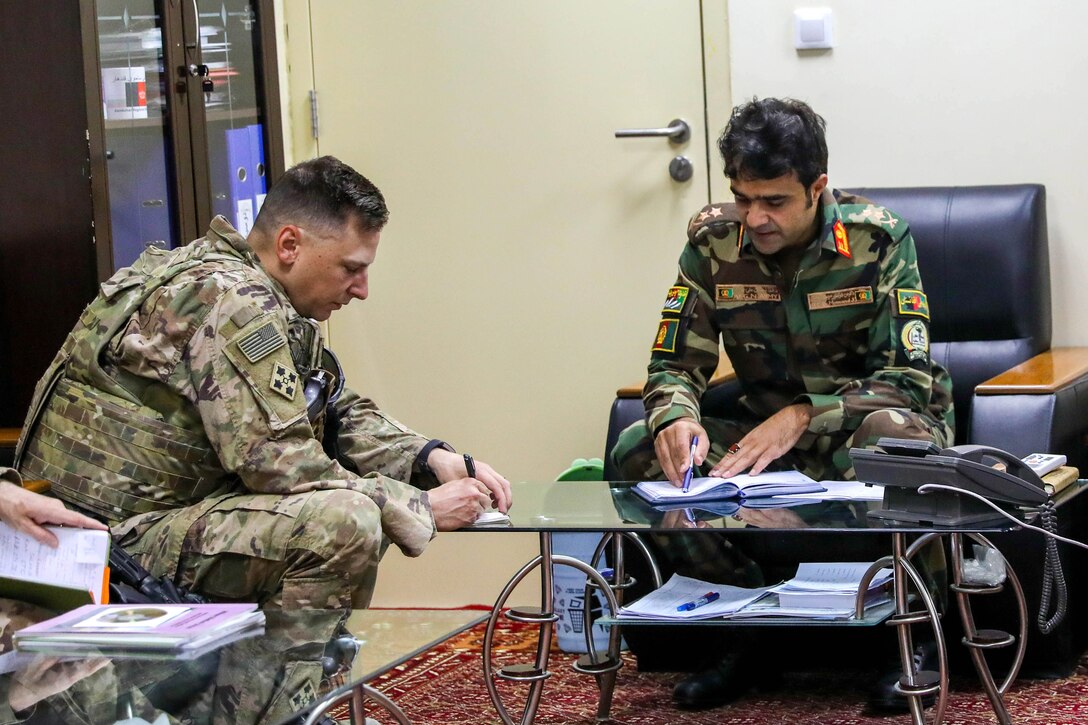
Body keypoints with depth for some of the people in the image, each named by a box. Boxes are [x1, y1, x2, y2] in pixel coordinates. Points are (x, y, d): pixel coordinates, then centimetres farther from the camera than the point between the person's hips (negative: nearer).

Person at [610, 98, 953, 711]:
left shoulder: (878, 239, -14)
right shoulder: (714, 241, -4)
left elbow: (911, 376, -18)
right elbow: (675, 364, 0)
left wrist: (802, 417, -31)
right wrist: (676, 419, -25)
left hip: (856, 429, -3)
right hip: (765, 433, 4)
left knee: (894, 431, -40)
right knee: (637, 450, -20)